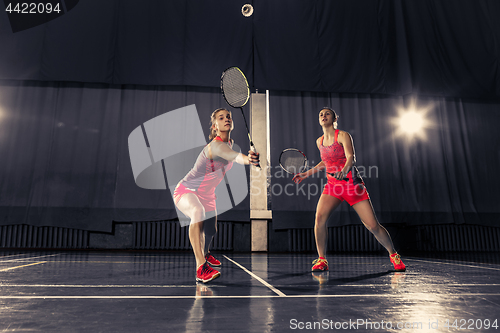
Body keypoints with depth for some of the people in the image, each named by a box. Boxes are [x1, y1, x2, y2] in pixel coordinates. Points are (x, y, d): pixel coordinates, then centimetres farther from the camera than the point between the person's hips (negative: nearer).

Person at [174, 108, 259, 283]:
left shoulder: (229, 143, -5)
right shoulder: (215, 146, -32)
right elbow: (237, 157, -54)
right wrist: (247, 159, -72)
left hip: (206, 195, 9)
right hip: (186, 191, -8)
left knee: (211, 230, 23)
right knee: (198, 212, -41)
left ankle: (205, 253, 58)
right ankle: (201, 268, -44)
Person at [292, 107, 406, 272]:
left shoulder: (343, 135, -5)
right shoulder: (319, 141, 10)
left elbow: (351, 157, -19)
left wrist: (345, 168, -41)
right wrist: (306, 174, 23)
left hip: (352, 184, -4)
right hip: (332, 185, 4)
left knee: (373, 225, -5)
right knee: (320, 217, -21)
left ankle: (393, 255, 21)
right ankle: (322, 260, -7)